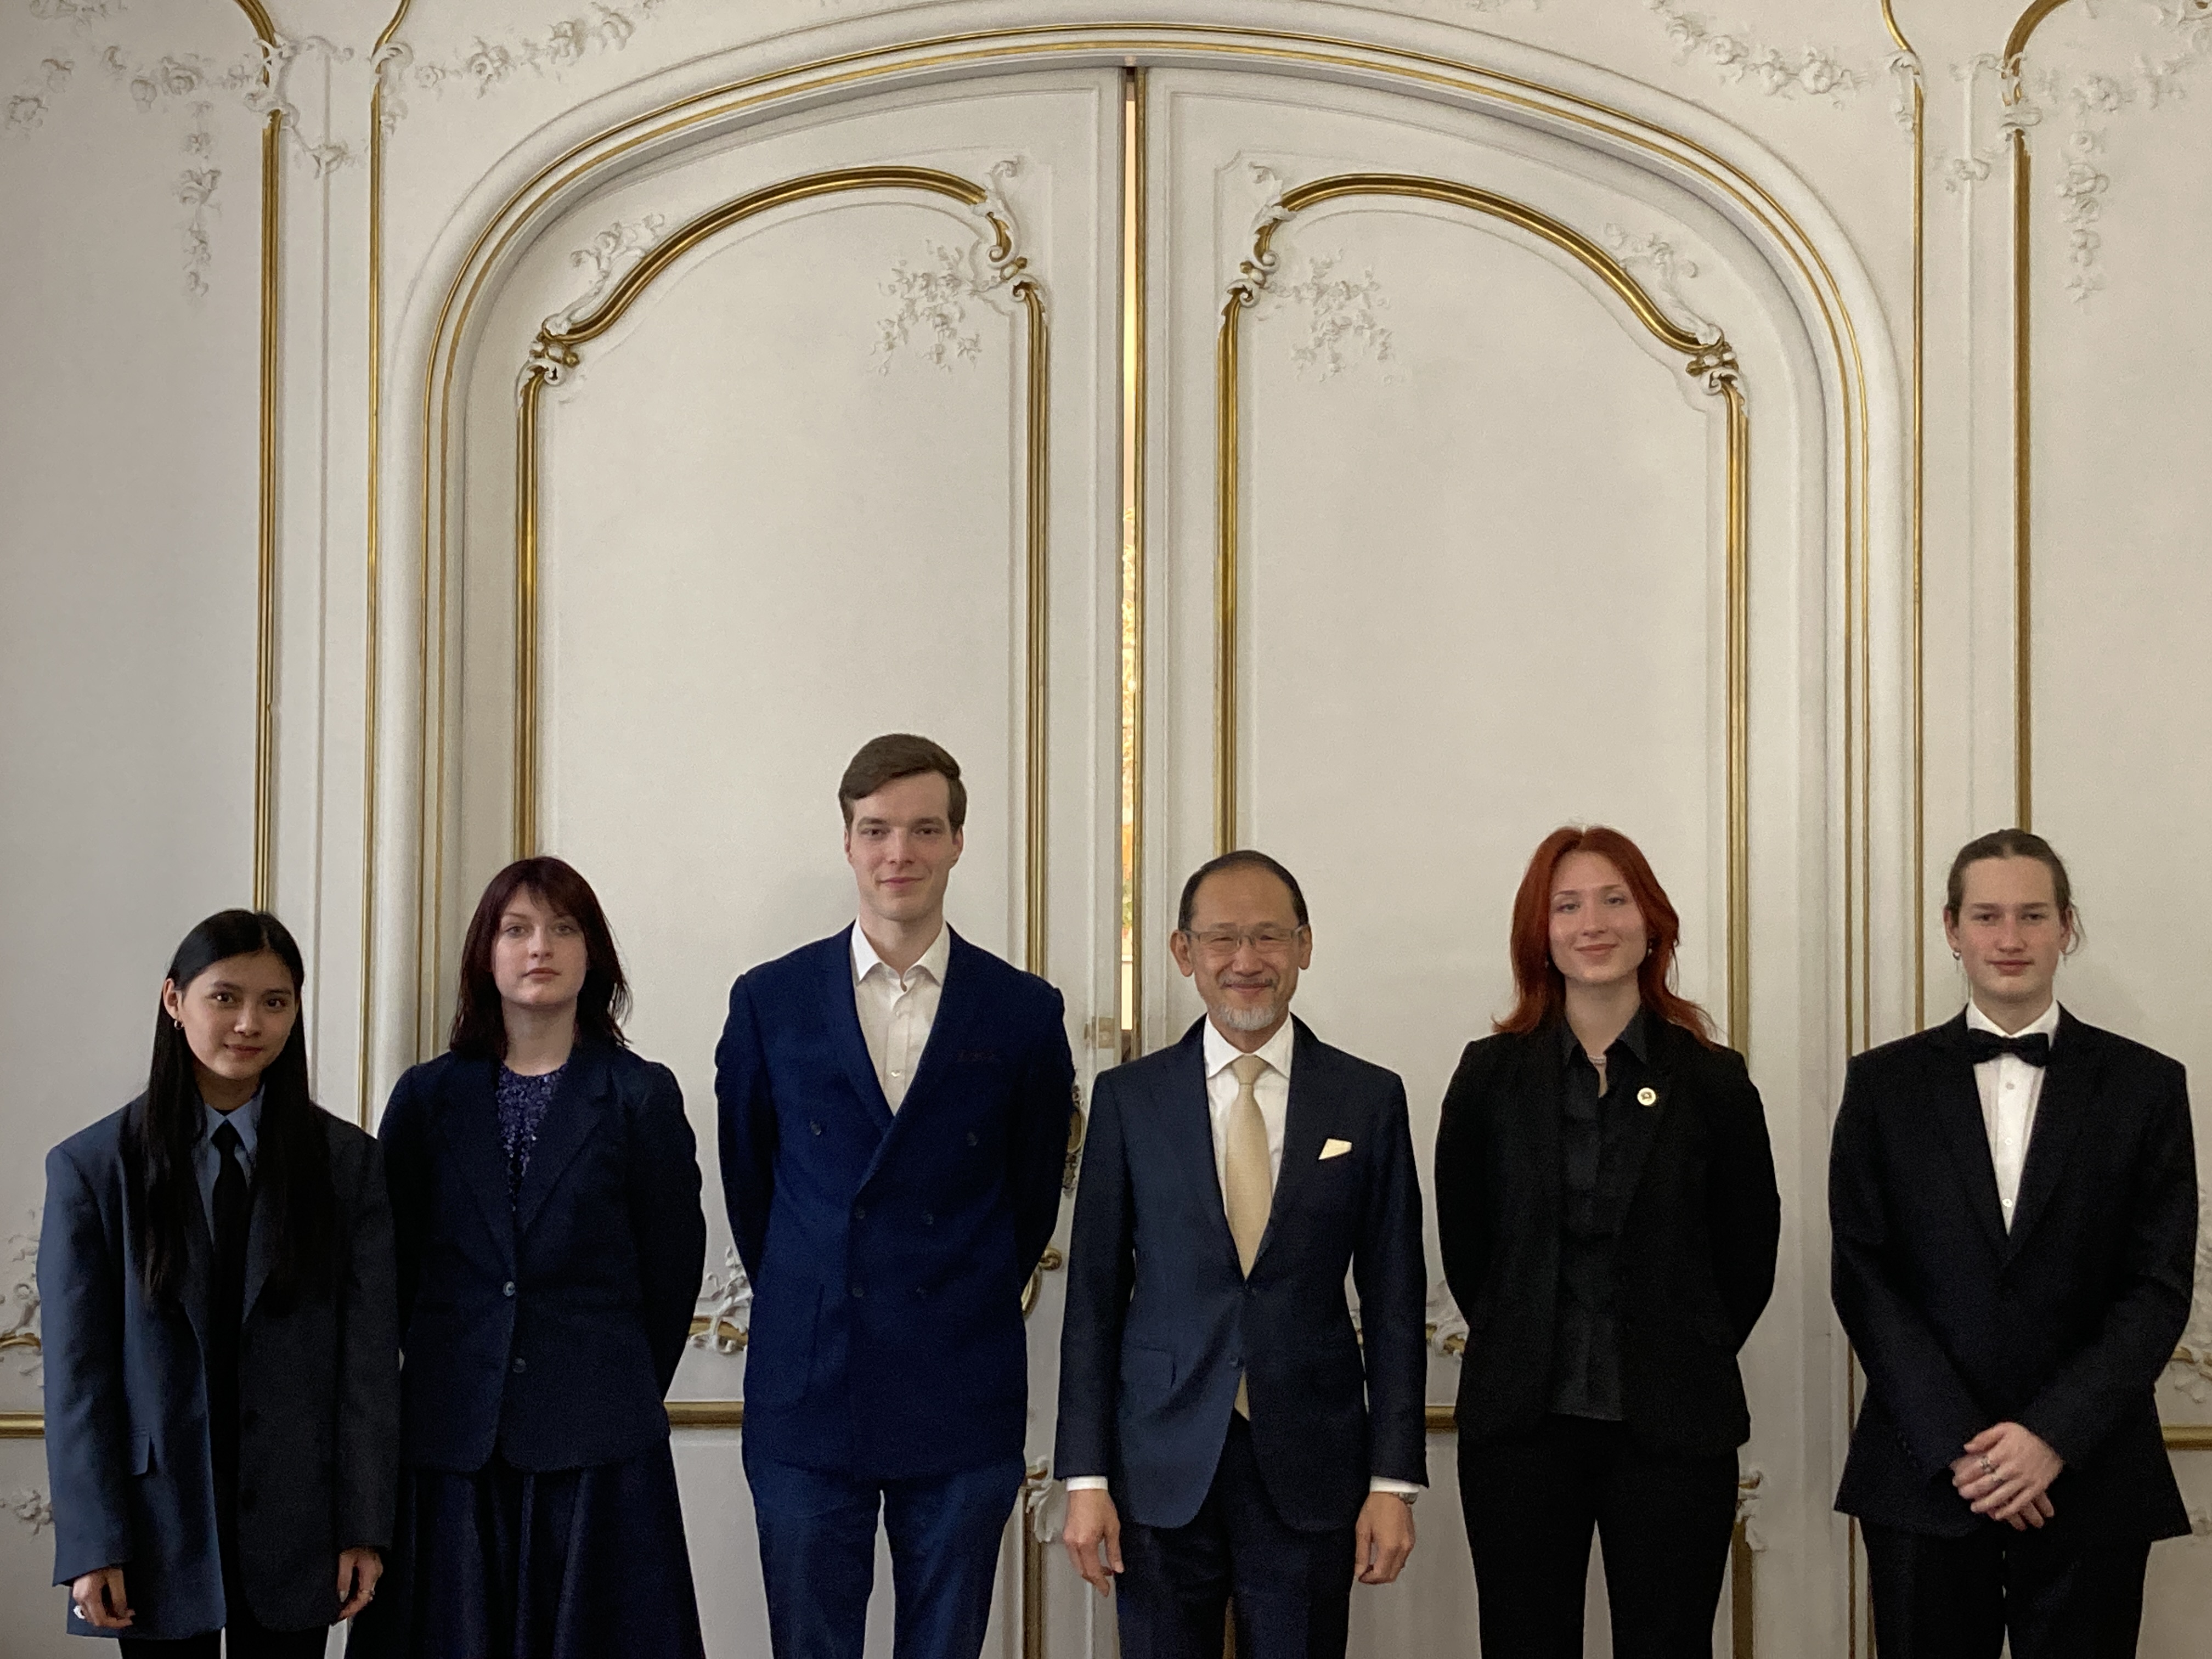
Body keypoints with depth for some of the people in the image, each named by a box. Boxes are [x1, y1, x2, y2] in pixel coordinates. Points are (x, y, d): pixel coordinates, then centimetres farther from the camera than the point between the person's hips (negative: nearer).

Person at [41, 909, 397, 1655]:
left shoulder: (347, 1161, 2)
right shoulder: (91, 1167, 0)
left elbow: (371, 1357, 0)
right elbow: (76, 1369, -3)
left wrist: (364, 1527, -5)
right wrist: (92, 1547, -8)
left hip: (295, 1521, 1)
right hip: (159, 1521, -1)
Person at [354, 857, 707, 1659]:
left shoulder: (642, 1096, 3)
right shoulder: (428, 1097, 8)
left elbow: (672, 1265, 4)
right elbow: (393, 1265, 10)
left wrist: (625, 1396, 7)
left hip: (596, 1442, -2)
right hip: (450, 1435, 2)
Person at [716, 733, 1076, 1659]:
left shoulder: (1023, 1012, 1)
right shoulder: (770, 1002, 3)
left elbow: (1033, 1194, 10)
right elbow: (747, 1177, 12)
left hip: (963, 1400, 0)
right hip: (806, 1396, 0)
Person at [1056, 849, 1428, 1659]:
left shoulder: (1370, 1099, 3)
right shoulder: (1128, 1098, 3)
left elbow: (1394, 1300, 3)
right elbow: (1094, 1294, 3)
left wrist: (1394, 1480, -1)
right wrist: (1085, 1478, -1)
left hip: (1312, 1470, 0)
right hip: (1161, 1468, 0)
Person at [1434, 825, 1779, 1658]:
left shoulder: (1714, 1080, 2)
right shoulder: (1491, 1074, 3)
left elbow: (1749, 1255, 8)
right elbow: (1463, 1244, 9)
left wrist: (1681, 1364, 7)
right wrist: (1528, 1349, 8)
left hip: (1673, 1431, 0)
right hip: (1520, 1428, 1)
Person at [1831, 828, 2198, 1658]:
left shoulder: (2146, 1086, 4)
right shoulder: (1885, 1083, 5)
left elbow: (2159, 1289, -1)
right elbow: (1862, 1275, 0)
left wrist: (2055, 1436, -12)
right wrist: (1955, 1445, -10)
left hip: (2089, 1478, 0)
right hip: (1923, 1474, 0)